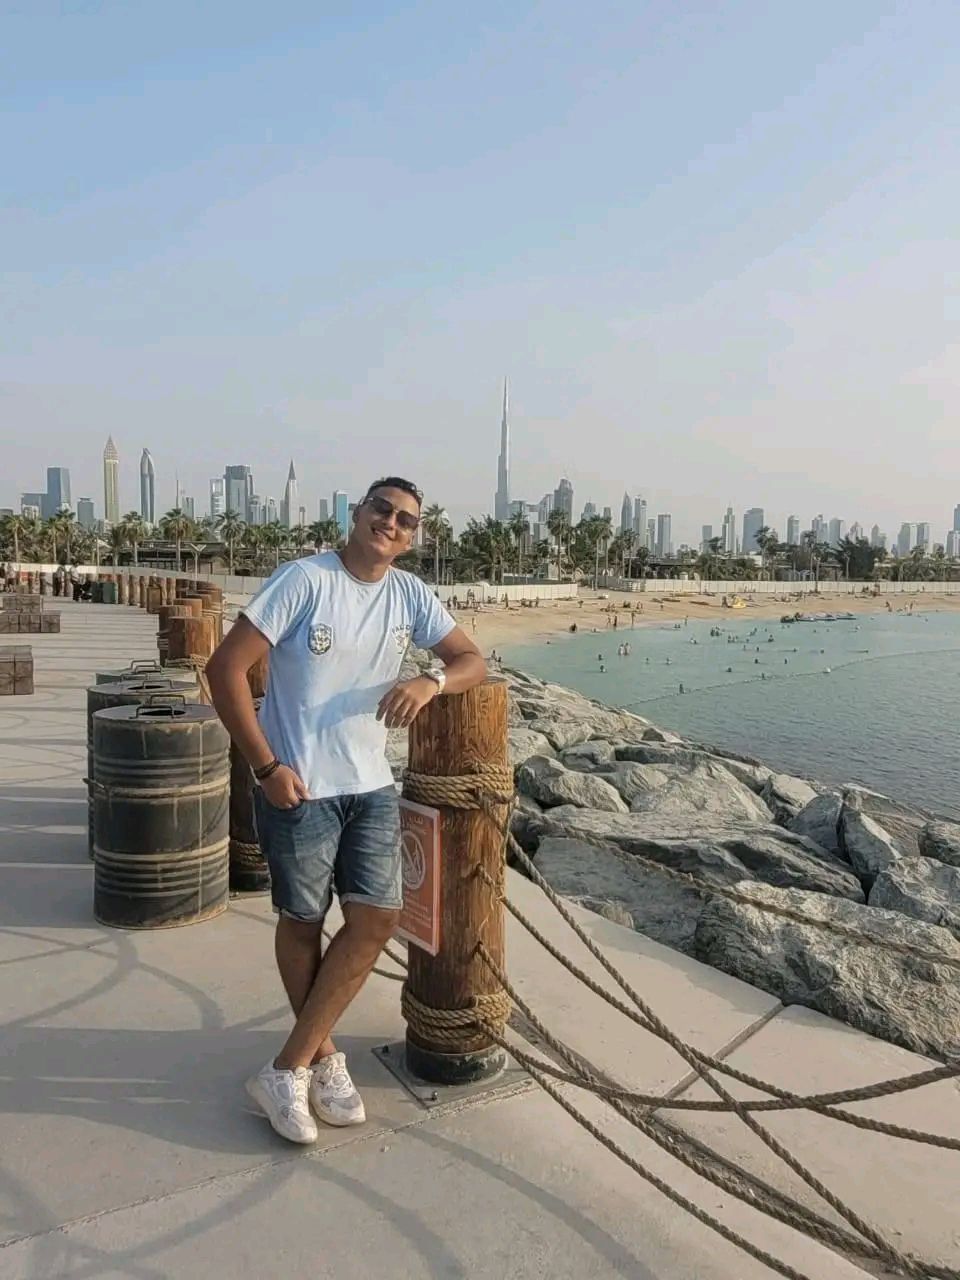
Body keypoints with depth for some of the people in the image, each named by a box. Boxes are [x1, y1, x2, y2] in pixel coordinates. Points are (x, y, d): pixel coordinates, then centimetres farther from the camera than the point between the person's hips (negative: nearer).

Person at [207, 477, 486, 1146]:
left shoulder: (411, 595, 4)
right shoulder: (305, 579, -12)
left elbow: (473, 661, 8)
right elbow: (226, 668, -13)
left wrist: (430, 680, -15)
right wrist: (266, 766, -15)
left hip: (372, 787, 5)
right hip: (298, 788, -5)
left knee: (377, 919, 0)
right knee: (303, 923, 9)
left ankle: (289, 1068, 16)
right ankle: (321, 1058, 32)